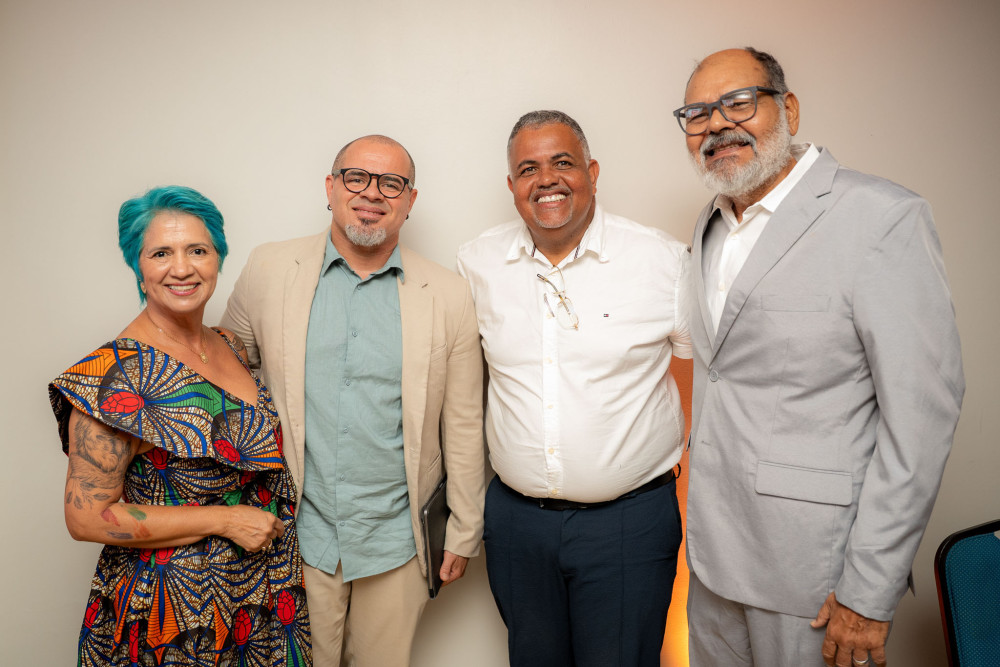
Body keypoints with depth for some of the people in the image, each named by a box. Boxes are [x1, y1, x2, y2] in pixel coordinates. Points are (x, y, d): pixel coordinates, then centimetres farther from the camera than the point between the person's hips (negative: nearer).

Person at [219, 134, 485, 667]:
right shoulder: (269, 271, -3)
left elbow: (462, 427, 0)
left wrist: (463, 534, 5)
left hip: (395, 542, 0)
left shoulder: (449, 296, -5)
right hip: (297, 537, 0)